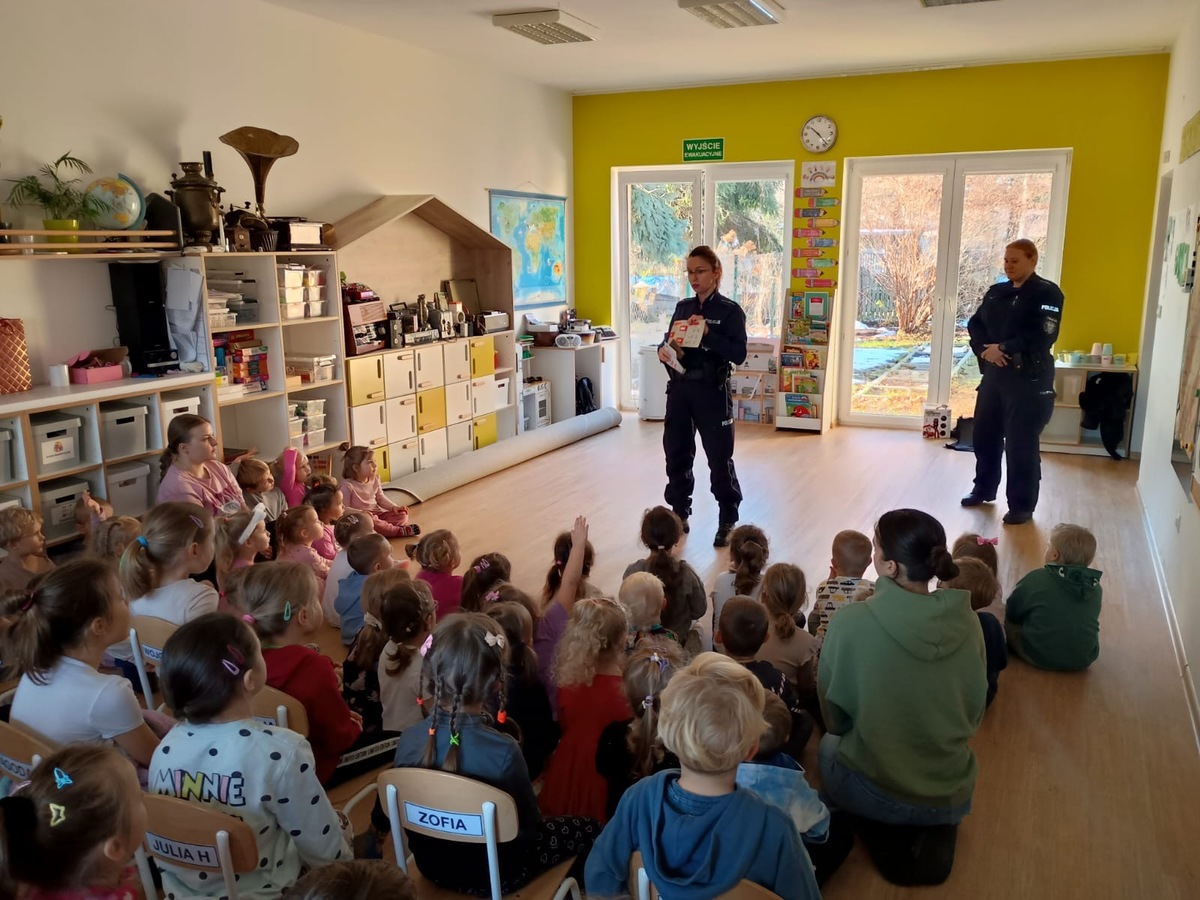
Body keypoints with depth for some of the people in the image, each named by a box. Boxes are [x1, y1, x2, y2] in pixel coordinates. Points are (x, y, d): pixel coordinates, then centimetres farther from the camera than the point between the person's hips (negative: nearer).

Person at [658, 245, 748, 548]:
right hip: (679, 389, 5)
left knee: (719, 457, 1)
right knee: (676, 453, 10)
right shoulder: (682, 307, 11)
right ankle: (679, 515, 24)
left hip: (712, 391, -5)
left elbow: (739, 354, -13)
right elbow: (669, 342, 14)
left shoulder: (730, 310, -5)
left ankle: (728, 521, 13)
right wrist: (664, 351, -9)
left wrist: (708, 333, -23)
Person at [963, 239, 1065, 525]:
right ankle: (984, 489, 34)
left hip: (1029, 379, -7)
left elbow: (1041, 337, -17)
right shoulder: (996, 292, 12)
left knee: (1021, 444, -3)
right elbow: (975, 324, 7)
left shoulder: (1047, 293, -7)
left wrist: (1004, 348, -16)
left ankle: (1022, 506, 8)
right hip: (994, 373, 7)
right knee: (984, 434, 15)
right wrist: (985, 349, -11)